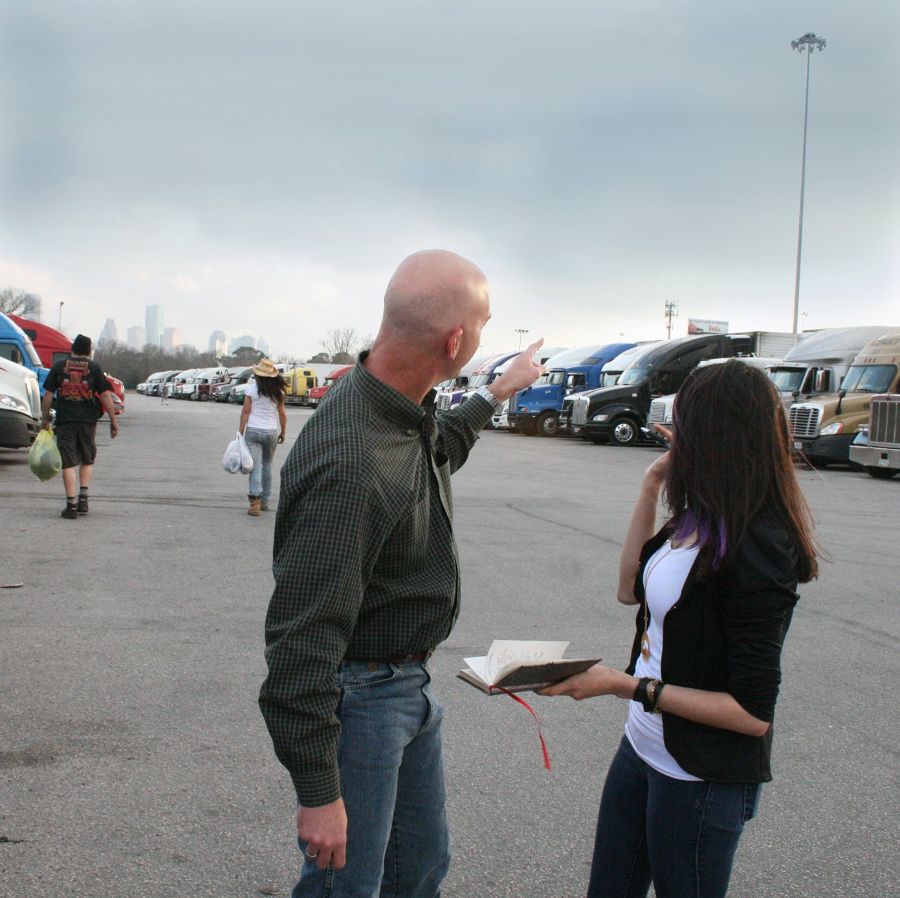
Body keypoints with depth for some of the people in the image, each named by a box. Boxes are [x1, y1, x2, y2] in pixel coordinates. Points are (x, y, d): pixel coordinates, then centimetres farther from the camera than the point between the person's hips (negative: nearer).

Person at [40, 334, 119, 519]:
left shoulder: (58, 366, 4)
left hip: (65, 421, 0)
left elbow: (48, 394, 3)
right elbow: (105, 395, -4)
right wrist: (113, 421, 1)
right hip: (87, 421, 0)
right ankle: (83, 498, 9)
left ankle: (71, 505, 0)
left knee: (68, 463, 3)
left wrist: (45, 418, 13)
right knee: (87, 460, 18)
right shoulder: (94, 368, 0)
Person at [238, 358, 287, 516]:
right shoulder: (278, 391, 2)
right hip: (271, 431, 3)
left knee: (256, 466, -4)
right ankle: (264, 501, 22)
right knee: (267, 465, 16)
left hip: (253, 430, -3)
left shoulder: (251, 388, -6)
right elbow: (282, 414, 4)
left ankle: (255, 501, -16)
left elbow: (245, 411, -6)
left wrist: (240, 431, -1)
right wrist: (282, 433, 15)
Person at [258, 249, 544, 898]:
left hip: (414, 685, 9)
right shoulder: (351, 467, -33)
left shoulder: (407, 412, -3)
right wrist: (319, 793, -25)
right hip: (359, 695, -9)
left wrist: (495, 395, 37)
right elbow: (302, 642, -30)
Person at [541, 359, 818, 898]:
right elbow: (632, 589, 12)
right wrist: (651, 487, 3)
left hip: (702, 780, -8)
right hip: (643, 748, 8)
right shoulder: (701, 523, -1)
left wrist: (628, 687, -23)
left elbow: (753, 712, -24)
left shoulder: (754, 552, -25)